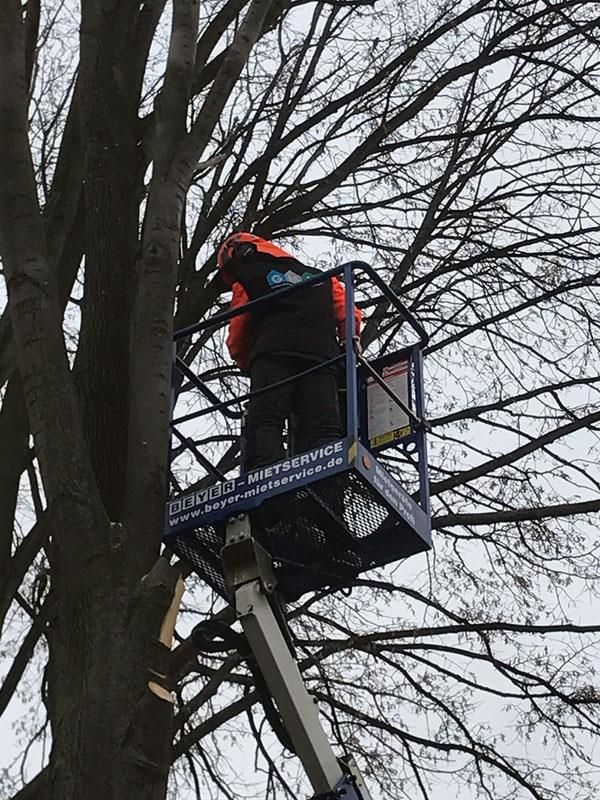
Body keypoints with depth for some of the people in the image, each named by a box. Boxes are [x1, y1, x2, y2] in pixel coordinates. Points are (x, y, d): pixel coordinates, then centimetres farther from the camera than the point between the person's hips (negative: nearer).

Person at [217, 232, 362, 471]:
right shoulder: (320, 276, 34)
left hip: (273, 355, -3)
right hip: (322, 358, 3)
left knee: (264, 424, -12)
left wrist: (252, 369, 35)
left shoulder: (246, 281, 22)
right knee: (323, 427, -6)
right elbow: (349, 317, 22)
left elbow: (237, 343, 18)